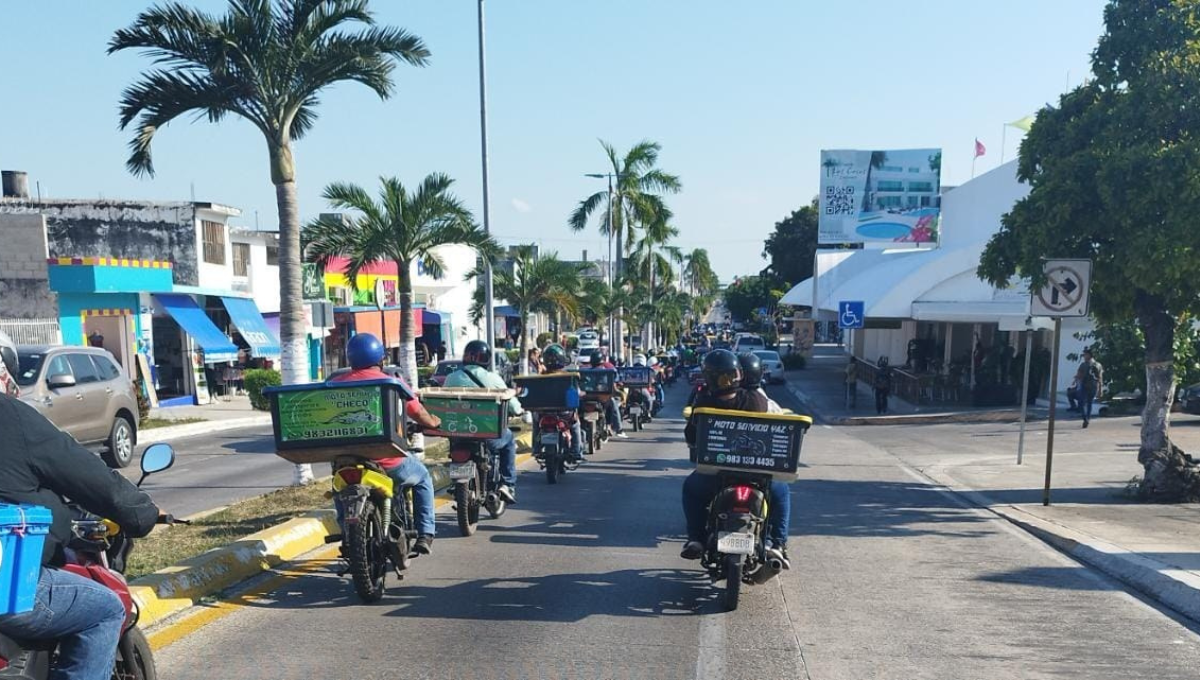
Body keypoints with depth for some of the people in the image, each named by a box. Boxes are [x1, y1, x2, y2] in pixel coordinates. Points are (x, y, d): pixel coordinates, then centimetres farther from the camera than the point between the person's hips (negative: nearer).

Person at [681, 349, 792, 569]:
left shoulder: (703, 403, -11)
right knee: (780, 491, 30)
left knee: (690, 487, 33)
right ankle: (775, 543, 14)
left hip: (713, 477, 0)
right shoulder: (756, 400, -11)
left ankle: (695, 540, 22)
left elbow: (691, 438, 0)